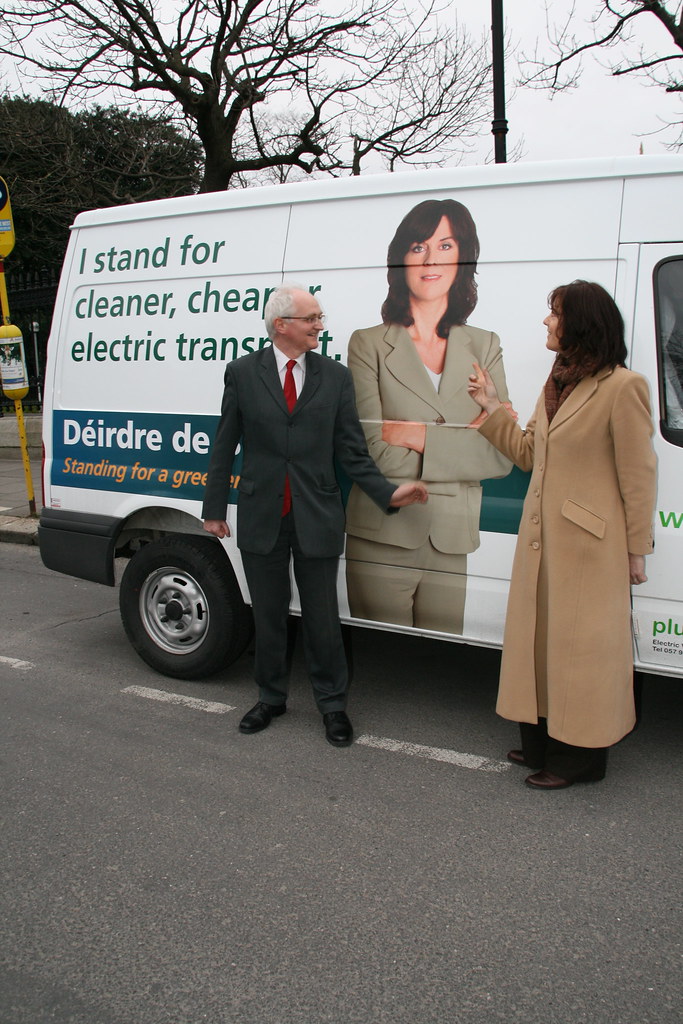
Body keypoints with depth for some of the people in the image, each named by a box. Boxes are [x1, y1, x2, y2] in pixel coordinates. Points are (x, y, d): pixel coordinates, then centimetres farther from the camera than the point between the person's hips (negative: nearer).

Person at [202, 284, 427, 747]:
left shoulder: (336, 375, 2)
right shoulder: (242, 373, 0)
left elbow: (352, 450, 2)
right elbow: (225, 446, 4)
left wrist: (388, 493, -10)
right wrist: (214, 508, 4)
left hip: (317, 518, 0)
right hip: (261, 517, 1)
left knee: (322, 617, 7)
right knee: (268, 615, 14)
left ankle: (333, 705, 24)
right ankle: (271, 698, 32)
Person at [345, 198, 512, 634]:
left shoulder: (484, 347, 11)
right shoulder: (369, 344, 2)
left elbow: (503, 456, -1)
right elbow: (373, 454, -10)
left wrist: (423, 438, -11)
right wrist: (462, 449, -7)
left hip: (454, 545, 2)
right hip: (382, 541, -2)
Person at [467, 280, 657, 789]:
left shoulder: (623, 387, -13)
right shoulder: (557, 383, 12)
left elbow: (638, 476, -12)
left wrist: (637, 550, -11)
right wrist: (492, 409, 13)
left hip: (590, 545, -8)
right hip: (542, 540, 8)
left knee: (581, 646, 3)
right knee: (541, 638, 16)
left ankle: (580, 756, 20)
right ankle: (544, 742, 32)